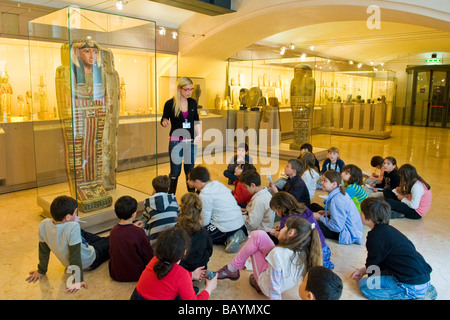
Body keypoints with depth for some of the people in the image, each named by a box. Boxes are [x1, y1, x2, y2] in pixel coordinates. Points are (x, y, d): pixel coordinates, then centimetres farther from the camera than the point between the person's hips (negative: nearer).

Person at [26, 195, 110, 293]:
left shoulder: (44, 225, -21)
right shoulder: (73, 227, -38)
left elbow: (43, 250, -6)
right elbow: (75, 256, -34)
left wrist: (41, 271, 9)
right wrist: (78, 280, -23)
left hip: (68, 263, 6)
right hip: (88, 263, -6)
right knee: (110, 241, 17)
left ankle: (102, 240, 51)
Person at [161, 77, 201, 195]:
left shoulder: (193, 103, 4)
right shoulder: (170, 104, -7)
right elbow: (163, 120, 2)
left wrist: (199, 134, -4)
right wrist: (164, 122, -21)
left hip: (191, 141, 3)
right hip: (176, 142, -3)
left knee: (190, 170, 11)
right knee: (175, 171, 1)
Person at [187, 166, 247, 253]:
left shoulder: (205, 195, -15)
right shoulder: (218, 184, 9)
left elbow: (205, 222, -11)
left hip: (227, 227, -9)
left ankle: (227, 241, -6)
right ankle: (234, 234, 9)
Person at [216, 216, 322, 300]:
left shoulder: (278, 254, -37)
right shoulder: (305, 253, -18)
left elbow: (274, 289, -30)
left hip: (267, 287, -6)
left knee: (256, 236, -5)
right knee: (258, 235, 2)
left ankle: (232, 270, 11)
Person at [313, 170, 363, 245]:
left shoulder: (336, 200, -27)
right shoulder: (340, 193, 2)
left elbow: (336, 227, -24)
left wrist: (320, 218, -12)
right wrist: (328, 213, 4)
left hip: (349, 235, -10)